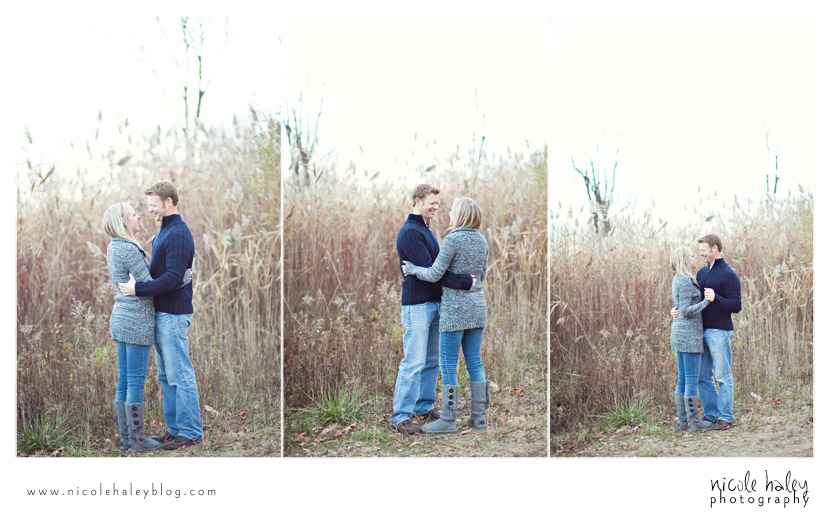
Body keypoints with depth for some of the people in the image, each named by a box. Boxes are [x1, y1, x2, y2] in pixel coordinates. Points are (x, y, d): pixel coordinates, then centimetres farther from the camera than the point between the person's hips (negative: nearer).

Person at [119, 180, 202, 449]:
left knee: (181, 375, -4)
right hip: (161, 313, 10)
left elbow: (174, 278, -23)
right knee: (166, 376, 14)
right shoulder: (163, 232, 16)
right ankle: (174, 428, 21)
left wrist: (138, 289, -20)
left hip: (173, 315, -10)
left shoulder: (179, 234, -16)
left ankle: (190, 431, 2)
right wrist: (136, 281, 6)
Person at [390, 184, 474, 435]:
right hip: (417, 304, -9)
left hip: (434, 303, 9)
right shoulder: (409, 231, -14)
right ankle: (400, 415, -3)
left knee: (432, 360, 12)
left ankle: (424, 406, 22)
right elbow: (428, 270, -21)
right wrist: (464, 282, -19)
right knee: (414, 362, -8)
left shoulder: (426, 230, 17)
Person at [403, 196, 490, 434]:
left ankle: (448, 419, 2)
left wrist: (412, 269, 1)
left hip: (455, 309, -7)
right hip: (477, 307, 7)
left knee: (448, 364, -1)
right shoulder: (482, 241, 8)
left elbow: (435, 274, -14)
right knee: (474, 362, 11)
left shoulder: (453, 239, -14)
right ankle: (478, 416, 14)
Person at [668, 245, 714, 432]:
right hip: (689, 334, -10)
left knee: (683, 379, 11)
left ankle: (683, 420, 15)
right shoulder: (686, 281, -16)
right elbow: (686, 311, -20)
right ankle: (693, 421, 1)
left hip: (680, 333, 10)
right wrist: (707, 301, -22)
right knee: (692, 379, -4)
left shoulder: (678, 280, 14)